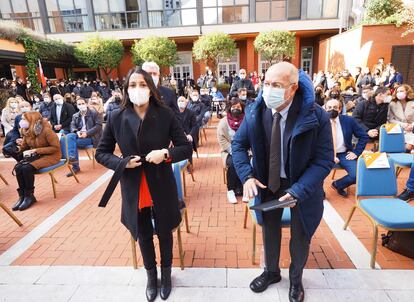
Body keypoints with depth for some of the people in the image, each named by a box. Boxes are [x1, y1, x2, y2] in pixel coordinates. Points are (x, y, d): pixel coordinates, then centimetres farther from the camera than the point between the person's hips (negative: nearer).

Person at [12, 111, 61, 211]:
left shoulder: (46, 130, -21)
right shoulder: (26, 131, 1)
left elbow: (56, 148, -20)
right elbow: (24, 146, 16)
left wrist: (36, 150, -22)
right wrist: (25, 151, -6)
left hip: (51, 156, -7)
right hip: (35, 155, 7)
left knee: (27, 168, -27)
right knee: (18, 167, -19)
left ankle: (29, 196, -9)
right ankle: (22, 195, -6)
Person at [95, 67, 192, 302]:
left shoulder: (165, 114, -11)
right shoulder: (117, 117, -8)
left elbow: (187, 148, -6)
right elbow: (101, 153, 1)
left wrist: (166, 154, -25)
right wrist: (123, 163, -16)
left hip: (162, 186, -1)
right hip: (134, 189, 1)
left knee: (164, 233, 18)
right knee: (144, 236, 20)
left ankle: (166, 274, 46)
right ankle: (151, 275, 47)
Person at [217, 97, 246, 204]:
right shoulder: (223, 122, 2)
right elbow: (221, 139, -5)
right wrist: (233, 150, -15)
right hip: (229, 152, -1)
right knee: (233, 163, -30)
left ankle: (240, 189, -9)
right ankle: (230, 190, -11)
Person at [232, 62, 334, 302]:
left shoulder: (317, 117, -24)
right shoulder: (255, 112, -15)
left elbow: (324, 160, -20)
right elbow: (239, 144, -4)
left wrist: (297, 191, -29)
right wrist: (247, 175, -19)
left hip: (301, 185, -2)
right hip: (268, 183, 2)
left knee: (301, 236, 19)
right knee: (270, 230, 22)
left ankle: (295, 279, 50)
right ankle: (271, 272, 52)